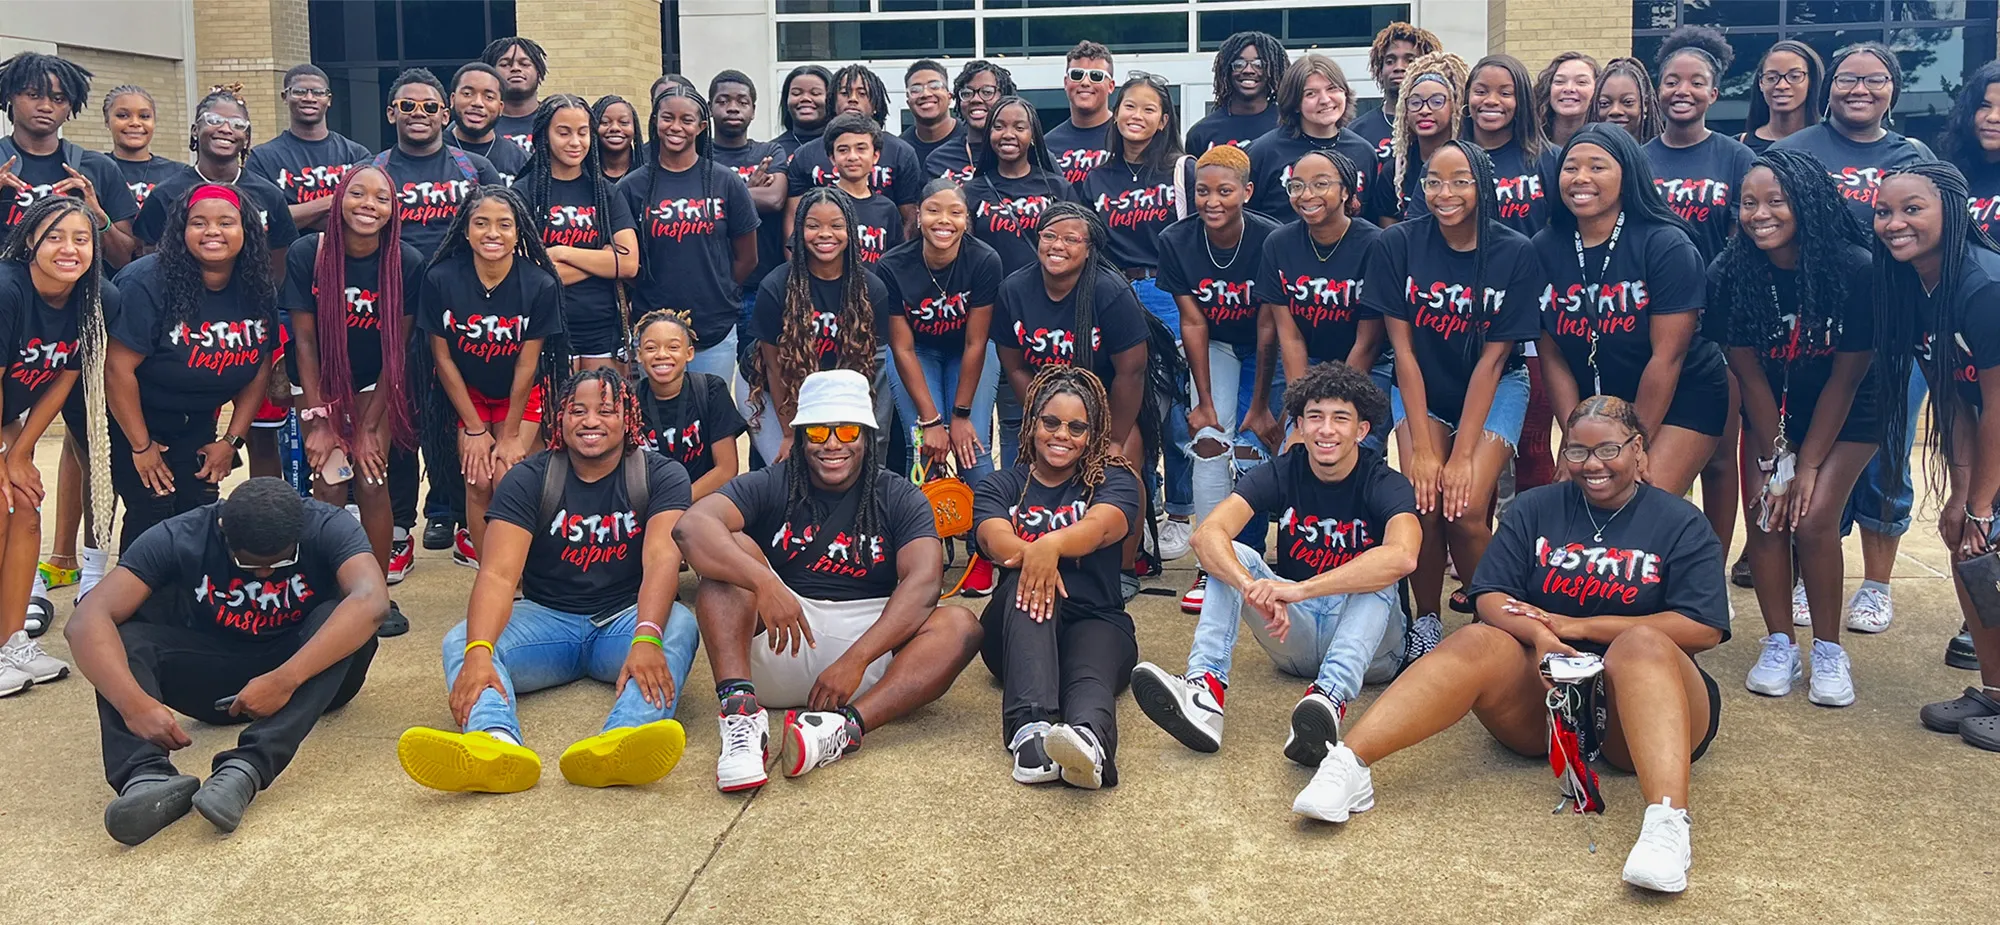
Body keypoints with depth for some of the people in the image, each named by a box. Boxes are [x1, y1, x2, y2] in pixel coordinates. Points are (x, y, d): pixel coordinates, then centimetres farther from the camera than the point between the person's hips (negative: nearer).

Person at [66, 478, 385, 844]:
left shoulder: (327, 528, -20)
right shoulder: (179, 539, -18)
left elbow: (372, 600, -39)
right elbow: (85, 621, -27)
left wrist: (285, 680, -49)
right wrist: (135, 704, -44)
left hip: (312, 669, -1)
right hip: (215, 680, 2)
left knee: (337, 617, -32)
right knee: (117, 637, -23)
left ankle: (247, 768, -46)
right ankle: (148, 776, -45)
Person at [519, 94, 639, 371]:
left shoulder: (606, 192, 9)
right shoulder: (524, 192, 0)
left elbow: (629, 264, -3)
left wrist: (562, 253, -11)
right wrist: (601, 260, -8)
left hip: (604, 330, 3)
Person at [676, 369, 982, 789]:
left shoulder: (900, 498, 5)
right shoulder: (770, 486, 4)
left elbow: (922, 581, -13)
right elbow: (692, 526, -15)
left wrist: (855, 660, -27)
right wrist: (765, 583, -34)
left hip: (870, 637, 0)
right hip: (777, 644, 0)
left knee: (960, 625, -23)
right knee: (734, 548, -19)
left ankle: (847, 726, -46)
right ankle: (741, 711, -38)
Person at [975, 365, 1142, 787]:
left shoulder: (1113, 479, 11)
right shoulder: (1001, 487, 14)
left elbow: (1100, 527, -14)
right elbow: (995, 538, -9)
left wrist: (1051, 543, -38)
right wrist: (1031, 557, -35)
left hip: (1095, 621, 0)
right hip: (1018, 633, 0)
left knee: (1090, 674, -34)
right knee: (1027, 583, -33)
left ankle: (1090, 739, -70)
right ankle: (1031, 727, -55)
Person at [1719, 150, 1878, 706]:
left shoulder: (1855, 270, -25)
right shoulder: (1729, 275, -18)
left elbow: (1845, 378, -18)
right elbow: (1750, 374, -12)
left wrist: (1807, 466, -17)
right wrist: (1775, 461, -12)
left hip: (1847, 417, -3)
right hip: (1773, 413, 3)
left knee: (1812, 517, -16)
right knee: (1765, 513, -10)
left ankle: (1828, 651, 0)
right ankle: (1779, 645, 5)